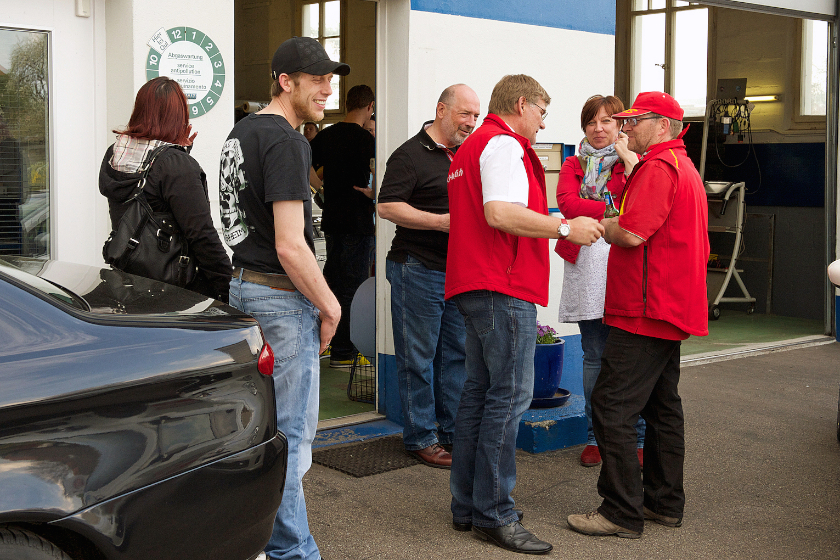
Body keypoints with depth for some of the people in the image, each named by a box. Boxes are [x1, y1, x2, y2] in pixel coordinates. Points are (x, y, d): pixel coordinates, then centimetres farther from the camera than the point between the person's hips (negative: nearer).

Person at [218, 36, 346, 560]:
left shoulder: (242, 132, 13)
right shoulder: (285, 142, -18)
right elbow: (290, 246, -23)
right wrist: (330, 306, -11)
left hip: (244, 284, 10)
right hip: (282, 296, -10)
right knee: (290, 433, -3)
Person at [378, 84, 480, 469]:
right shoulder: (410, 155, -8)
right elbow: (387, 206, -16)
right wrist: (441, 222, -20)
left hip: (460, 272, 8)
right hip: (419, 270, -7)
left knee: (458, 353, 12)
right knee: (418, 358, 0)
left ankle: (454, 431, 23)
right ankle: (421, 438, 10)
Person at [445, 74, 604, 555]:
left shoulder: (473, 146, 24)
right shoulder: (504, 144, -9)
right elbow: (501, 212, -24)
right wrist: (566, 228, -17)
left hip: (476, 285, 11)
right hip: (504, 287, -11)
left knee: (480, 391, 13)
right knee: (510, 395, -8)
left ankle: (468, 506, 18)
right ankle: (495, 515, -4)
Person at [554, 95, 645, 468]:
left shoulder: (634, 161, 11)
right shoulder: (574, 165, 16)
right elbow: (567, 203, -5)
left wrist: (628, 158, -5)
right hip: (587, 266, 2)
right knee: (594, 357, 6)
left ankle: (636, 438, 8)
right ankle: (595, 437, 14)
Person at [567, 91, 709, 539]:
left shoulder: (659, 166, -14)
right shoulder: (683, 166, 21)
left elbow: (632, 234, -23)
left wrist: (600, 225, -3)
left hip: (645, 312, -11)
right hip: (672, 311, 11)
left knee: (612, 407, -9)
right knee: (662, 406, 15)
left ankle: (622, 513, -5)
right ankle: (665, 502, 23)